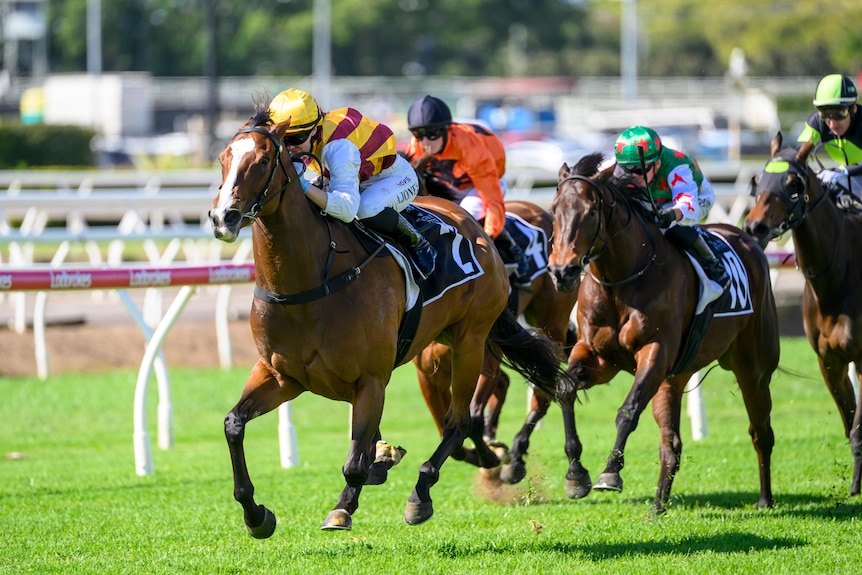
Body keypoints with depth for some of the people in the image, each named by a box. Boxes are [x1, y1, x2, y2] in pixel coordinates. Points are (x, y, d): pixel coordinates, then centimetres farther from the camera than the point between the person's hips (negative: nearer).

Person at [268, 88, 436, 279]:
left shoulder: (338, 148, -40)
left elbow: (348, 209, -49)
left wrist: (305, 186, -58)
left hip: (397, 177, -8)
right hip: (360, 179, 8)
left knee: (367, 209, -41)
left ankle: (420, 245, -15)